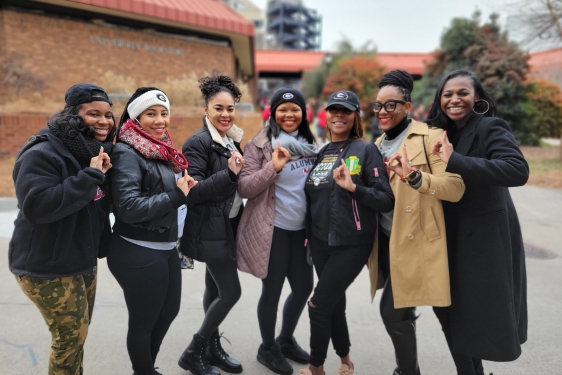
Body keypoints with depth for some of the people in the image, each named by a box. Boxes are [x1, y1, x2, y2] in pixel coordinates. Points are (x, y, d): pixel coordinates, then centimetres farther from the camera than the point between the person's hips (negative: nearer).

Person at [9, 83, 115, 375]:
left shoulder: (97, 150, 7)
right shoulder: (42, 154, -19)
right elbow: (36, 206, -32)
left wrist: (104, 176, -7)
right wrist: (90, 176, -32)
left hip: (83, 260, 8)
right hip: (47, 266, -8)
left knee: (77, 333, 20)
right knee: (70, 335, 2)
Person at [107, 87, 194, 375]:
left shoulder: (162, 150, 9)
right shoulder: (127, 153, -16)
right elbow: (128, 207, -26)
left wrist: (186, 188, -1)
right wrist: (177, 194, -18)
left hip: (166, 248, 9)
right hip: (138, 253, -9)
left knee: (169, 311, 23)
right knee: (143, 321, 10)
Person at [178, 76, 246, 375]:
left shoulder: (233, 139, 9)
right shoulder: (198, 142, -16)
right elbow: (194, 191, -22)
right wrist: (229, 173, -31)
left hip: (228, 225, 8)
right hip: (211, 229, -8)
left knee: (215, 288, 16)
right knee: (231, 292, -4)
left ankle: (212, 348, 31)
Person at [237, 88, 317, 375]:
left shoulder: (310, 144, 9)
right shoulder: (260, 145, -8)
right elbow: (244, 188, -14)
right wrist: (273, 167, -27)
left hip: (301, 229, 6)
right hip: (272, 230, -6)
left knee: (303, 287, 13)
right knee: (272, 290, 5)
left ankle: (286, 340, 38)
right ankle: (268, 348, 29)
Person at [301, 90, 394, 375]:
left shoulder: (366, 150, -8)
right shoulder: (320, 153, 9)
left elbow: (387, 200, -13)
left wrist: (353, 187, -25)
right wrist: (309, 234, 9)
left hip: (352, 244, -5)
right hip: (321, 242, 6)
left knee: (319, 304, -4)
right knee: (334, 302, 15)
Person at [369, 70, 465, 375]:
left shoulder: (430, 136, -8)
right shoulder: (379, 144, 14)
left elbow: (456, 188, -19)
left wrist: (413, 175, -32)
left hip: (414, 242, -6)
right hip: (385, 240, 7)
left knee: (392, 311, -6)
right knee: (398, 312, 14)